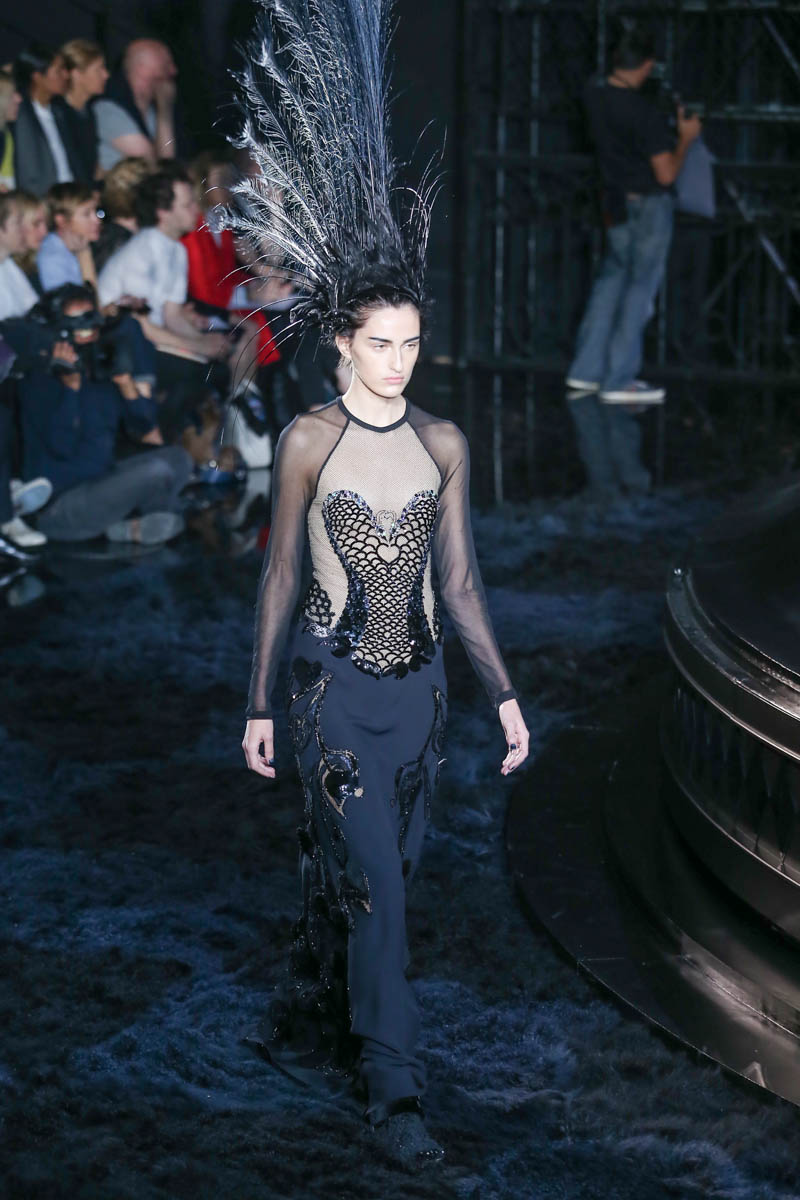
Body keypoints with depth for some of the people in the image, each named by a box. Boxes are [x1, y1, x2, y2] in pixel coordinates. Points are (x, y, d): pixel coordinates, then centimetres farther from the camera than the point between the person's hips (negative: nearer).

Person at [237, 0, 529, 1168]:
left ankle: (306, 1031, 34)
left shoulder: (443, 444, 3)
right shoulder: (310, 439, -7)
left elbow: (460, 579, 6)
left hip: (420, 685, 4)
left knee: (351, 872, 15)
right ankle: (393, 1087, -2)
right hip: (336, 684, -4)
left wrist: (504, 691, 0)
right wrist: (261, 702, -1)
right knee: (374, 886, -8)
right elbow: (280, 571, -2)